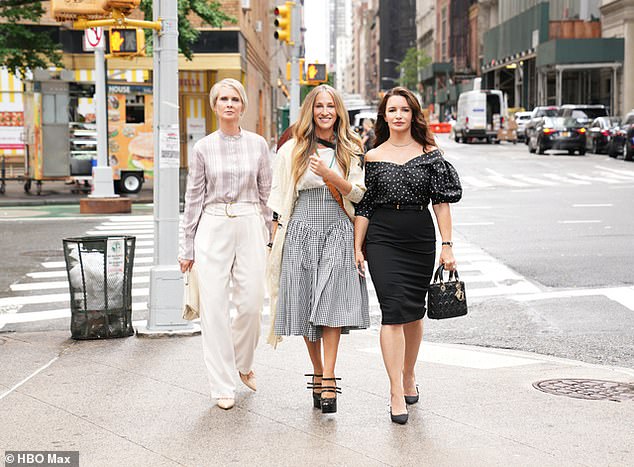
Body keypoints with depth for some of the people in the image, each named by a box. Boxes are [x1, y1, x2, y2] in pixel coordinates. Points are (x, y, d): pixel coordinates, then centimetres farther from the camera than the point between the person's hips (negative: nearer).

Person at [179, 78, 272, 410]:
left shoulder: (257, 144, 5)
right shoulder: (203, 148, 3)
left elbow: (266, 193, 10)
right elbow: (194, 198, 7)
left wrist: (269, 237, 7)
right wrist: (189, 247, 6)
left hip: (250, 226, 1)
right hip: (213, 228, -1)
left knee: (251, 303, 0)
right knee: (214, 306, -2)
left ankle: (243, 363, 30)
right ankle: (222, 386, 6)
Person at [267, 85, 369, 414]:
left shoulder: (350, 149, 9)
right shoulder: (292, 150, 6)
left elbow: (358, 193, 3)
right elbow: (279, 199, 7)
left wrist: (330, 174, -14)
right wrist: (277, 240, 1)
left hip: (338, 234, 0)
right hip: (301, 232, 1)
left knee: (332, 304, -13)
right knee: (305, 306, 3)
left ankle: (328, 381, -14)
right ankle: (318, 373, 20)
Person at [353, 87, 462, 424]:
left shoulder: (430, 154, 4)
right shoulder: (373, 157, 4)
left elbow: (442, 202, 3)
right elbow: (363, 206, 6)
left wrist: (447, 244, -3)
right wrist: (357, 248, 2)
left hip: (420, 239, 2)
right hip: (382, 240, -1)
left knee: (414, 312, 11)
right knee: (393, 311, -11)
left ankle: (408, 376, 32)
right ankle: (397, 393, -11)